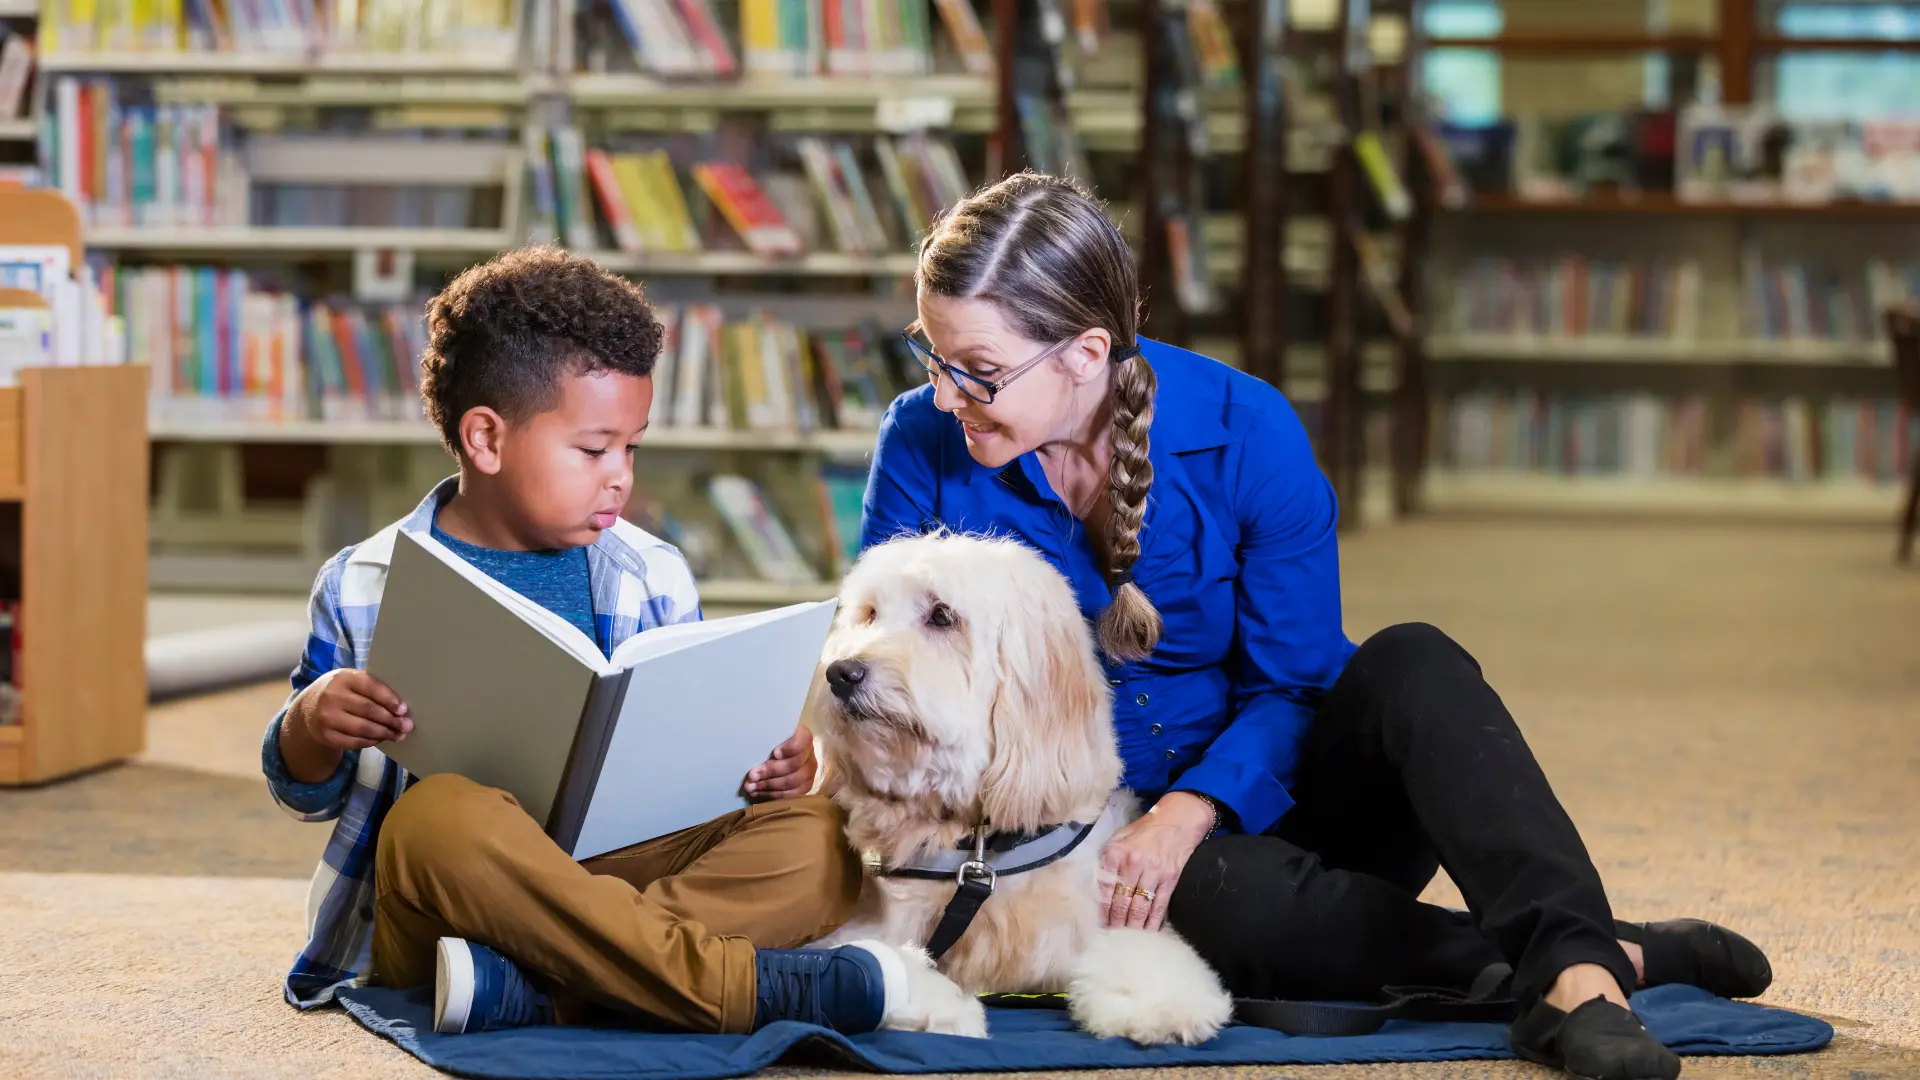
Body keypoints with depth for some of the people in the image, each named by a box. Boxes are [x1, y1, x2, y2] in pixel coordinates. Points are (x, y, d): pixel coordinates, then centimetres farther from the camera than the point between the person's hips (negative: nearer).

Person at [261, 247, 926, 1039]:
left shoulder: (652, 579, 11)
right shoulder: (363, 587, 4)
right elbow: (310, 794, 9)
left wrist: (766, 763, -7)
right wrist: (310, 725, -15)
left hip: (622, 869, 3)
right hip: (430, 908, -3)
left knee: (813, 840, -21)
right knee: (442, 813, -38)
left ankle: (534, 986, -37)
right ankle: (758, 988, -35)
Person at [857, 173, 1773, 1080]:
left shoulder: (1244, 431, -13)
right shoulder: (923, 447, -9)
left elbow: (1295, 688, -9)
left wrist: (1191, 811, -27)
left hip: (1261, 794, 1)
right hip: (1094, 829, -1)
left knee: (1411, 663, -31)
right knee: (1228, 894, -38)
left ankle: (1572, 964, -49)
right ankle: (1627, 956, -32)